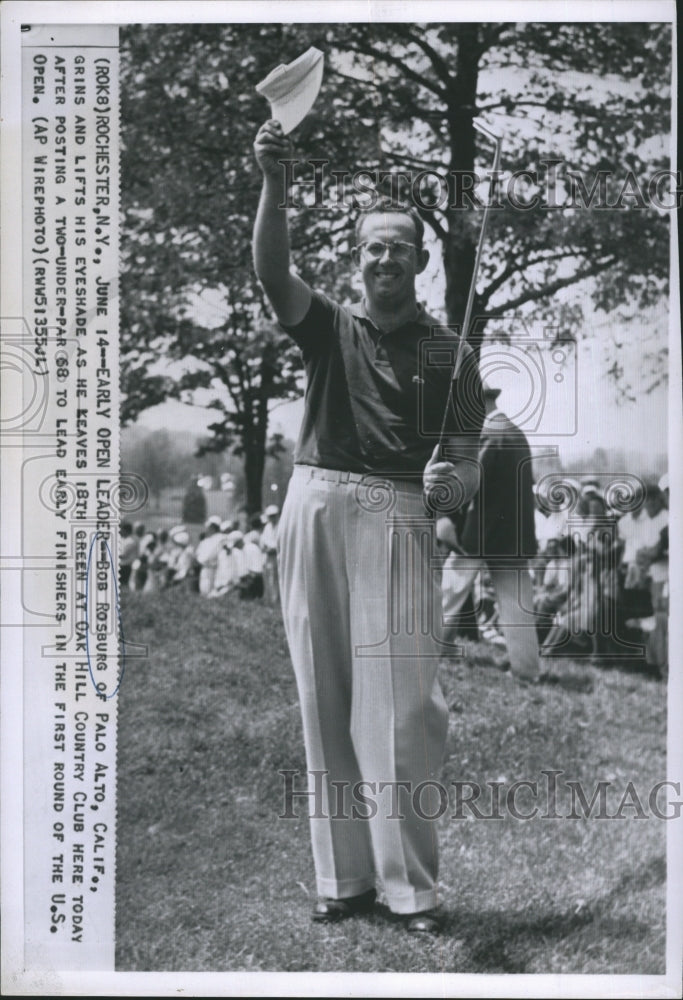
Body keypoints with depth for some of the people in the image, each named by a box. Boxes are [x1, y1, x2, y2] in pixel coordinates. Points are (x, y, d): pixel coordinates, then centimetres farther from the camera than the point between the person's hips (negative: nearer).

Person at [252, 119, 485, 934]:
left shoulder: (447, 351, 10)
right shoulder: (328, 327, 13)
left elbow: (464, 470, 7)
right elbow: (271, 271, -7)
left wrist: (452, 482, -17)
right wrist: (273, 183, -23)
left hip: (396, 516, -2)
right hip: (313, 508, 2)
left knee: (400, 707, -8)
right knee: (324, 704, 4)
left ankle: (411, 887, 0)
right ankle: (343, 877, 12)